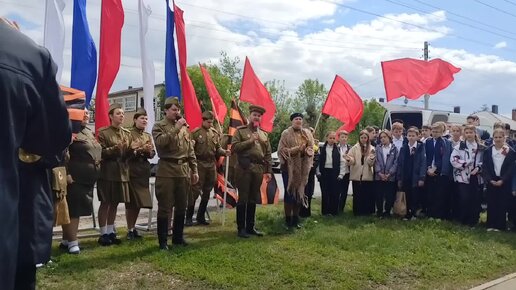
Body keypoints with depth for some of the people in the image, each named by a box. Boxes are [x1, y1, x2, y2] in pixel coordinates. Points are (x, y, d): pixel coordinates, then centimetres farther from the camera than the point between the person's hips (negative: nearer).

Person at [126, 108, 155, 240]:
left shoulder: (148, 136, 15)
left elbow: (152, 154, 12)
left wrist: (148, 151, -9)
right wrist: (139, 150, -21)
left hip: (144, 171, 6)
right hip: (131, 170, -6)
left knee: (139, 201, 10)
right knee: (131, 201, -1)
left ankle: (133, 227, 23)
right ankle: (130, 230, 8)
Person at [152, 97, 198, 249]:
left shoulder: (184, 126, 15)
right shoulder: (159, 126, 1)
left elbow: (190, 150, 16)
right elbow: (160, 142, -21)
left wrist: (194, 170, 13)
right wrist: (175, 128, -18)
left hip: (184, 170, 5)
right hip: (167, 170, -5)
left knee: (181, 206, 12)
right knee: (165, 207, -1)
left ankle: (178, 237, 25)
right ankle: (163, 241, 8)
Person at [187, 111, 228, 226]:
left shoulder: (215, 133, 10)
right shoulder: (196, 132, -6)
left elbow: (218, 148, 13)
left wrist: (225, 152, -6)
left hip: (212, 165, 6)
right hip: (199, 165, -6)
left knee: (207, 192, 12)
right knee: (195, 191, -7)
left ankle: (201, 216, 23)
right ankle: (189, 217, 3)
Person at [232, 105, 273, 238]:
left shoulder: (264, 134, 16)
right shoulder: (241, 130, 3)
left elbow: (268, 154, 13)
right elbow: (234, 147, -10)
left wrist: (269, 170, 7)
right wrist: (250, 141, -13)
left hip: (259, 168, 5)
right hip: (244, 168, -4)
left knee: (253, 199, 10)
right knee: (243, 198, 0)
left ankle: (250, 227, 20)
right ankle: (241, 228, 8)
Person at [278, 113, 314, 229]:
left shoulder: (307, 133, 9)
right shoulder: (286, 133, -5)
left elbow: (311, 148, 10)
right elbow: (281, 149, -11)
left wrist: (307, 150, -14)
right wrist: (297, 149, -21)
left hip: (302, 167, 5)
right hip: (289, 167, -4)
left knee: (299, 192, 8)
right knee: (289, 192, -1)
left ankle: (296, 219, 20)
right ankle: (288, 220, 9)